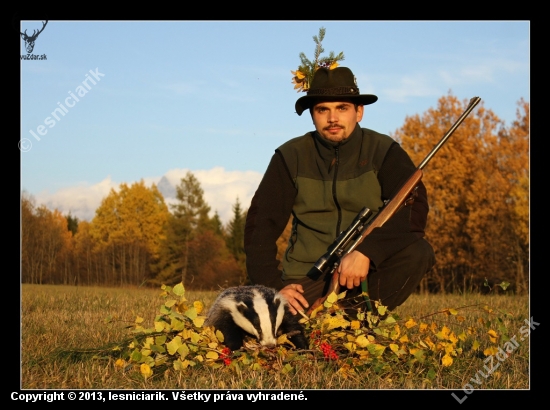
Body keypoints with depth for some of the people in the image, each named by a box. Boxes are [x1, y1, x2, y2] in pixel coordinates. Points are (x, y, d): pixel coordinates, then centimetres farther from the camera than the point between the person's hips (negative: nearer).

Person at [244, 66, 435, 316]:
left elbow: (414, 208, -15)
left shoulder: (384, 152, -2)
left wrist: (367, 251, -30)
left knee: (418, 252, -28)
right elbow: (260, 224, -1)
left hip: (371, 273, 0)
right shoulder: (290, 157, 2)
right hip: (307, 280, 0)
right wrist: (273, 286, -14)